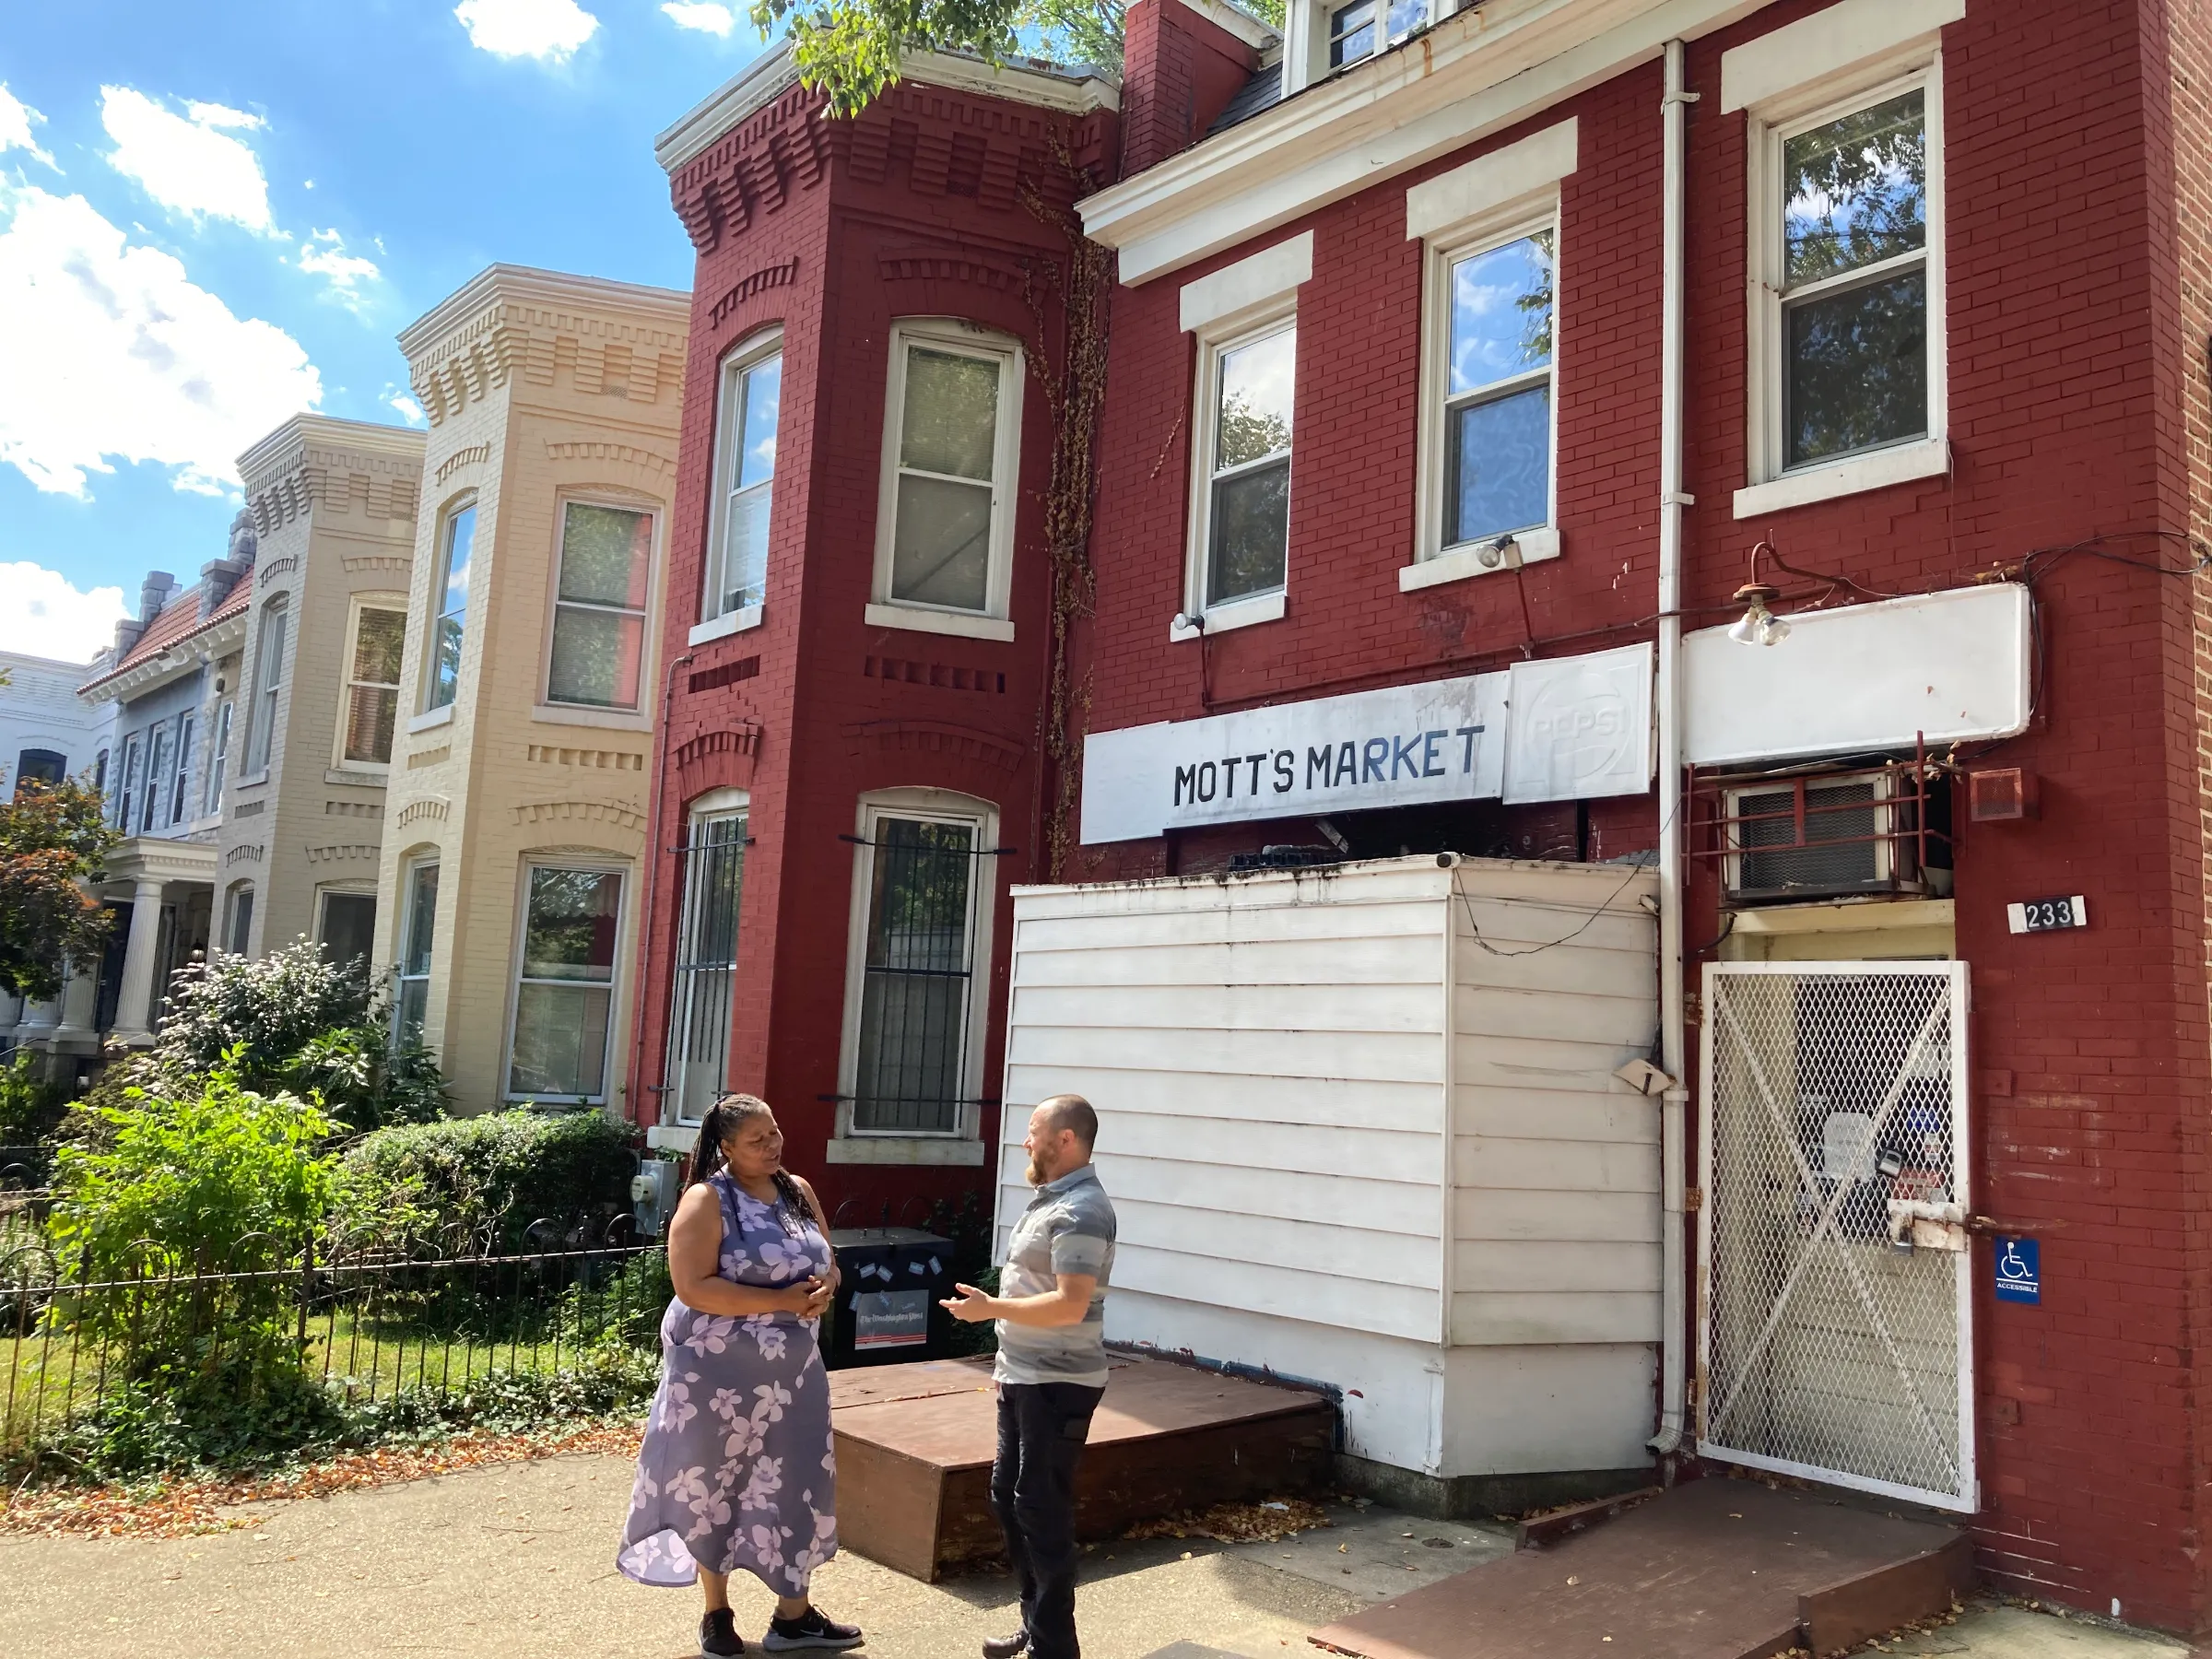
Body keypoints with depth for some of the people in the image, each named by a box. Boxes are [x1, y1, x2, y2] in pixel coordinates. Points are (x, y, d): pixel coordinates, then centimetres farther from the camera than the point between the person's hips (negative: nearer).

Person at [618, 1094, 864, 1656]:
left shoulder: (798, 1192, 5)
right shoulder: (707, 1200, -14)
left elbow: (827, 1264, 13)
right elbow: (693, 1288, -22)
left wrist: (824, 1288, -12)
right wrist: (783, 1300, -25)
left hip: (792, 1368, 5)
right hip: (719, 1371, -5)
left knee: (795, 1484, 9)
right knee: (716, 1486, 9)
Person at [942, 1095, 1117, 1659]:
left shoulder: (1081, 1211, -20)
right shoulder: (1051, 1199, 12)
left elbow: (1070, 1306, -28)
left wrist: (989, 1308, -22)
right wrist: (1008, 1366, 20)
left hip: (1057, 1385, -10)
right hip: (1025, 1378, 10)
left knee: (1041, 1508, -2)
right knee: (1008, 1495, 17)